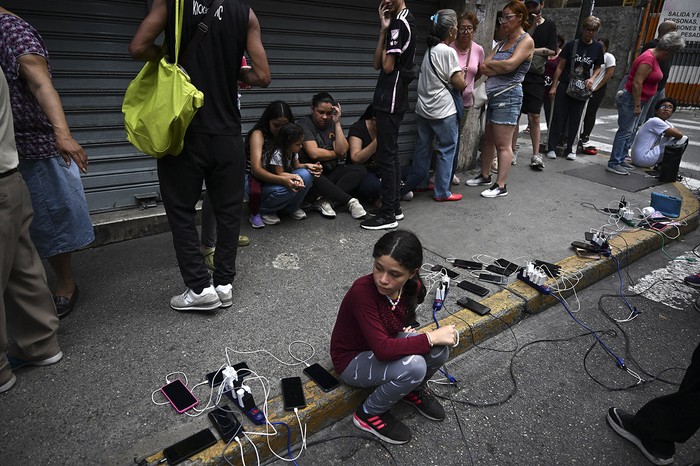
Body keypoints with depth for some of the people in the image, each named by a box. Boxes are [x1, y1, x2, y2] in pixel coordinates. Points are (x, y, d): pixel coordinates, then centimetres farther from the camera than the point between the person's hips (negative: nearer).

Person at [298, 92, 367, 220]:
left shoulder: (332, 124, 9)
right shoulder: (304, 124, -6)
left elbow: (342, 151, -5)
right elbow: (314, 153, -19)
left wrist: (337, 123, -8)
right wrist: (336, 154, -3)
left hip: (331, 172, 5)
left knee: (360, 170, -17)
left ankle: (324, 201, -31)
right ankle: (350, 201, -30)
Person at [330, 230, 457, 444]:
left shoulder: (412, 287, -15)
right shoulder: (362, 290, -35)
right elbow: (382, 349, -38)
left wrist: (405, 329, -11)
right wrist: (431, 337, -31)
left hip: (387, 343, 6)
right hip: (352, 360, -6)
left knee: (440, 350, -18)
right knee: (413, 366, -31)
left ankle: (413, 390, 14)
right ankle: (368, 414, -4)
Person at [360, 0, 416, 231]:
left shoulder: (398, 22, -12)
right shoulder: (404, 20, 17)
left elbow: (387, 66, -15)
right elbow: (377, 63, 10)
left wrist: (384, 30, -4)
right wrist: (384, 30, 1)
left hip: (390, 99, -10)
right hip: (395, 98, 10)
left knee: (385, 156, -7)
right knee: (391, 154, 13)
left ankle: (388, 214, -1)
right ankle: (395, 206, 21)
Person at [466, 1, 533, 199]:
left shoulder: (526, 41, -3)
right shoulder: (503, 42, 19)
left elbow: (510, 64, -19)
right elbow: (483, 68, 6)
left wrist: (489, 65, -4)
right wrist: (499, 69, -12)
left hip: (508, 95, -8)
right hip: (493, 95, 8)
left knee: (503, 144, -7)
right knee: (488, 139, 13)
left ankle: (501, 186, -3)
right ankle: (485, 176, 26)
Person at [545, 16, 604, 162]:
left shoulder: (597, 48, 6)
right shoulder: (571, 45, -1)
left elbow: (598, 68, 15)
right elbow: (560, 66, 0)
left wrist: (592, 78, -6)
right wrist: (554, 86, -5)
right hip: (564, 85, -2)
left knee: (575, 119, 4)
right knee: (558, 117, -3)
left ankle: (570, 149, 11)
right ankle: (551, 148, 2)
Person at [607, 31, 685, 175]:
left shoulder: (654, 57, 13)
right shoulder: (648, 60, -19)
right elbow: (636, 83, -23)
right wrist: (637, 105, -22)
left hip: (639, 100, 10)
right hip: (631, 100, -10)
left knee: (630, 132, 12)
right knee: (625, 132, -9)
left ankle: (621, 160, 19)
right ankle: (613, 164, -6)